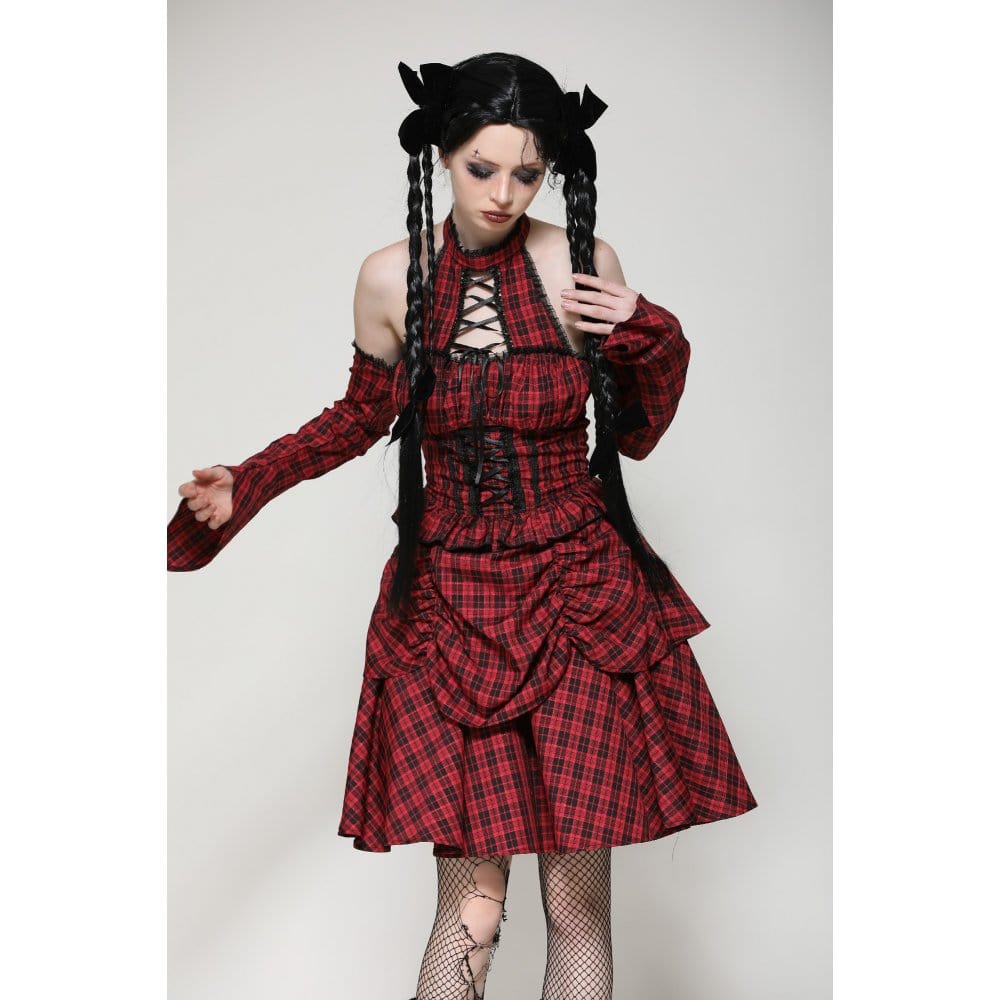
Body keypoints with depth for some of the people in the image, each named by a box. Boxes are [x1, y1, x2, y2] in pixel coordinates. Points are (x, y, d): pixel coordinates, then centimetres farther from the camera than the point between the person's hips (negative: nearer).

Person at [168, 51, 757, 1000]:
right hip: (449, 598, 0)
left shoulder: (584, 264, -4)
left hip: (581, 592, 0)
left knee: (578, 901, 5)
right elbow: (366, 413, 14)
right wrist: (247, 484, 6)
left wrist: (650, 338, -10)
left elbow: (635, 433, 8)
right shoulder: (391, 277, -2)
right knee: (470, 902, 0)